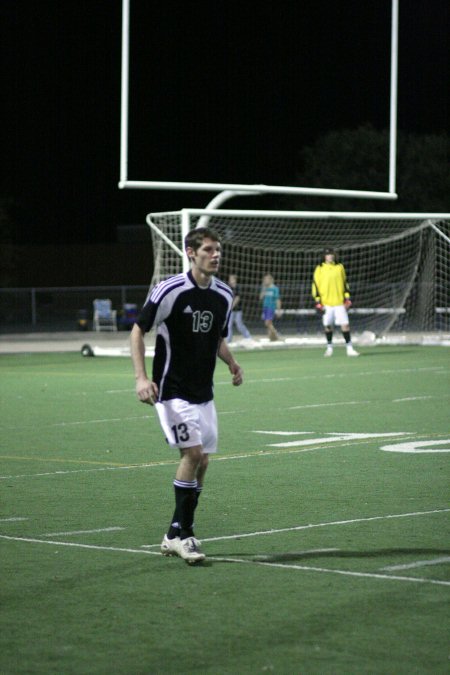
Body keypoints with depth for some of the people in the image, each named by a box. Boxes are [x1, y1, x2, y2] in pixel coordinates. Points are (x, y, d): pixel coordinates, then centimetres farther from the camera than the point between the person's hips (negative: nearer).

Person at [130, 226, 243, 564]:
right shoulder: (170, 290, -14)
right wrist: (141, 377, -18)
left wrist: (233, 365, 0)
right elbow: (138, 331, -9)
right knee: (192, 452, -16)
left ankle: (177, 535, 18)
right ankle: (181, 534, -5)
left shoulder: (224, 295, 5)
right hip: (172, 390, -7)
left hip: (203, 393, 7)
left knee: (202, 461, 7)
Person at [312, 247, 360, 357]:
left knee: (345, 325, -6)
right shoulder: (320, 269, 2)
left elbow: (344, 283, 15)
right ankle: (329, 348, 20)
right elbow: (315, 285, 2)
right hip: (326, 303, -1)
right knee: (328, 326, 5)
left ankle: (349, 349, -2)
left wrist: (347, 298, 9)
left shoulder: (340, 267, 8)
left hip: (339, 302, 1)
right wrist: (318, 302, -3)